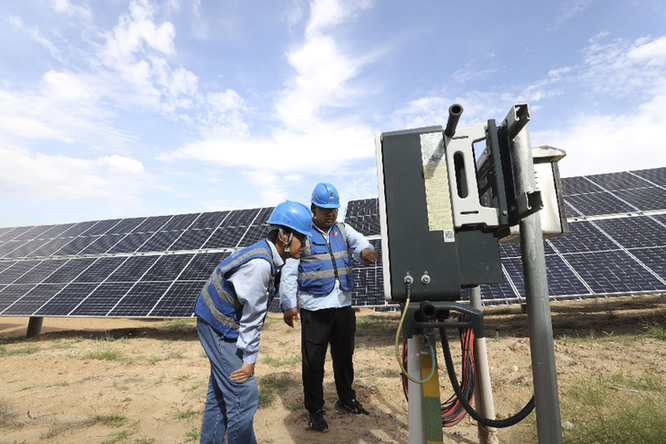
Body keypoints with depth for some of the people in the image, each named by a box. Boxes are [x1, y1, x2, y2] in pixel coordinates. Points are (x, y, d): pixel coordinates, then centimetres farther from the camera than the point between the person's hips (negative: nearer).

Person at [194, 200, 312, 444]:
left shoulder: (267, 255, 0)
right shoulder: (259, 264, -31)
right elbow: (252, 317, -24)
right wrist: (250, 359, -13)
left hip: (217, 325, 10)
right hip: (220, 329, -10)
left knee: (221, 389, 24)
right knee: (243, 396, -1)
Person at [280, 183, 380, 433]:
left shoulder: (343, 230, 9)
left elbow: (359, 242, -6)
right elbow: (289, 271, -7)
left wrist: (366, 251, -30)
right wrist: (288, 305, -10)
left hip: (343, 305, 5)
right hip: (314, 308, -4)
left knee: (344, 356, 20)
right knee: (313, 362, 7)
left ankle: (346, 400, 42)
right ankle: (314, 410, 28)